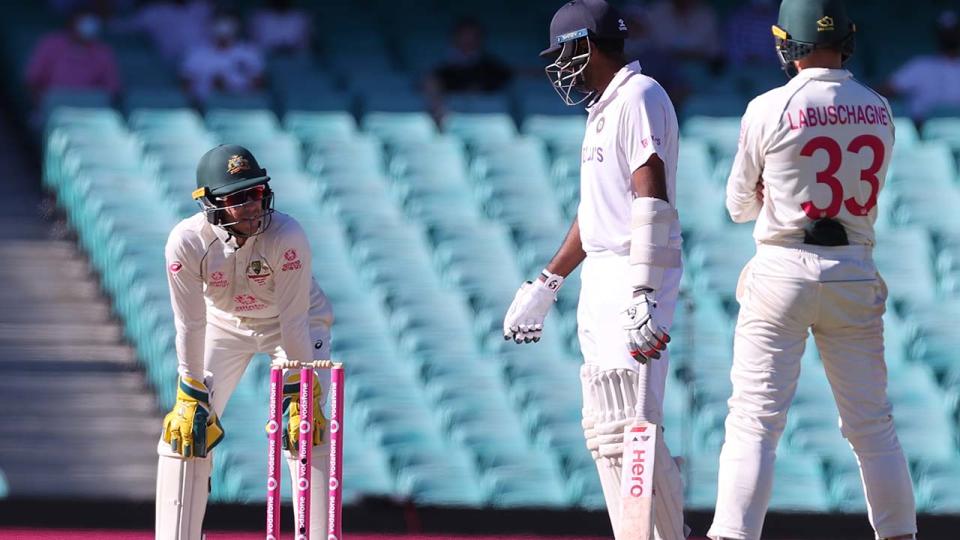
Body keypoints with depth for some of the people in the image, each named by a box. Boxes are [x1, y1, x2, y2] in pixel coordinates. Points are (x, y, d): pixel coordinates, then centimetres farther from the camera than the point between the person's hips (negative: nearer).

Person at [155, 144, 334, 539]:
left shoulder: (287, 237, -34)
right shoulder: (186, 242, -29)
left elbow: (294, 319, -28)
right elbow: (190, 325, -20)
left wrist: (301, 396, -24)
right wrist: (191, 399, -16)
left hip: (297, 324, -2)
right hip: (224, 325, 2)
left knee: (305, 430, -17)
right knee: (184, 429, -5)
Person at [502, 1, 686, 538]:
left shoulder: (638, 98, -11)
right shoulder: (604, 109, 20)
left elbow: (652, 200, -22)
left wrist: (642, 294, -30)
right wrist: (546, 285, 32)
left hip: (634, 284, -11)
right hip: (602, 285, 11)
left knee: (630, 428, -16)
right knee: (605, 431, 10)